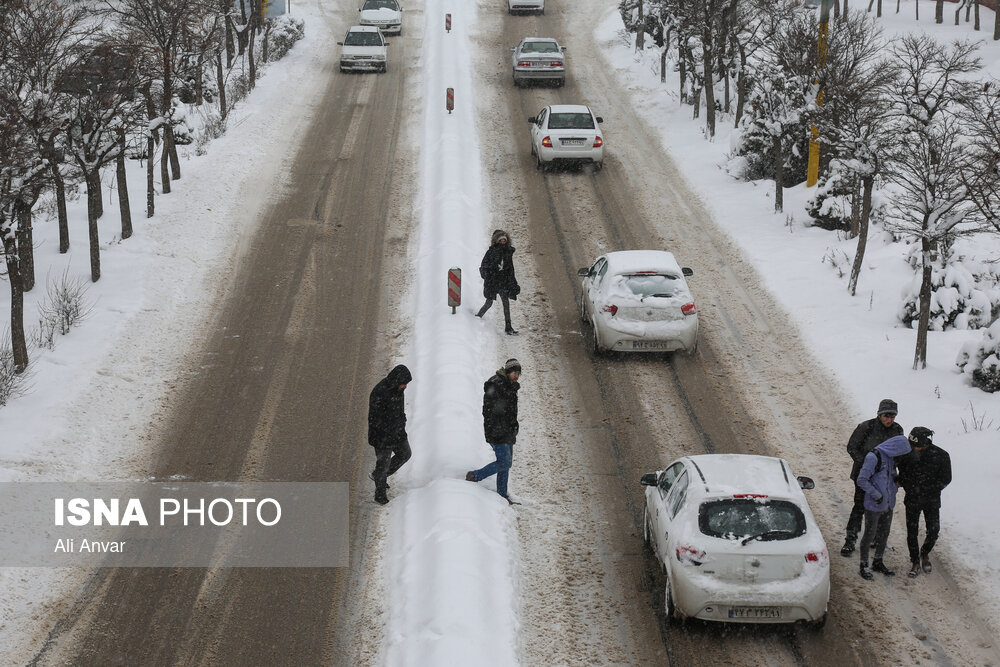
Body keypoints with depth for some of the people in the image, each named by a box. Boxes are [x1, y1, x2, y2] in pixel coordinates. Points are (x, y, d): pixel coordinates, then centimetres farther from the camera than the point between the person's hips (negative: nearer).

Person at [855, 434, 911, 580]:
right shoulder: (873, 457, -20)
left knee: (884, 534, 17)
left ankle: (878, 562, 33)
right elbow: (862, 480, -20)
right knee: (870, 535, 3)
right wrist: (876, 495, -19)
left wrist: (897, 482, 3)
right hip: (873, 506, -8)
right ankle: (864, 566, 15)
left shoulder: (890, 457, 6)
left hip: (888, 505, 8)